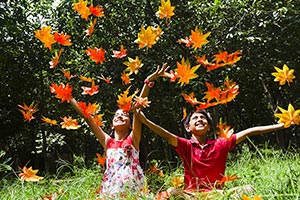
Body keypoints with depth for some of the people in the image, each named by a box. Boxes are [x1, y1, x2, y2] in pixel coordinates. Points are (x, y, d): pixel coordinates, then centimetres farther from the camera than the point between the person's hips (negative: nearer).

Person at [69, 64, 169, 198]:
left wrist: (148, 82, -13)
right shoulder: (107, 141, 14)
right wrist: (69, 98, 14)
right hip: (110, 192, 2)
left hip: (134, 191, -2)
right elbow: (87, 117, 14)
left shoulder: (133, 139, 7)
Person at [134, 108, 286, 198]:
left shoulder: (221, 144, 10)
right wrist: (144, 120, -29)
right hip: (191, 194, -1)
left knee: (247, 189, -23)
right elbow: (167, 136, -11)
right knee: (172, 192, -32)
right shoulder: (186, 146, 6)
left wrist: (279, 126, 5)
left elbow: (248, 133, 5)